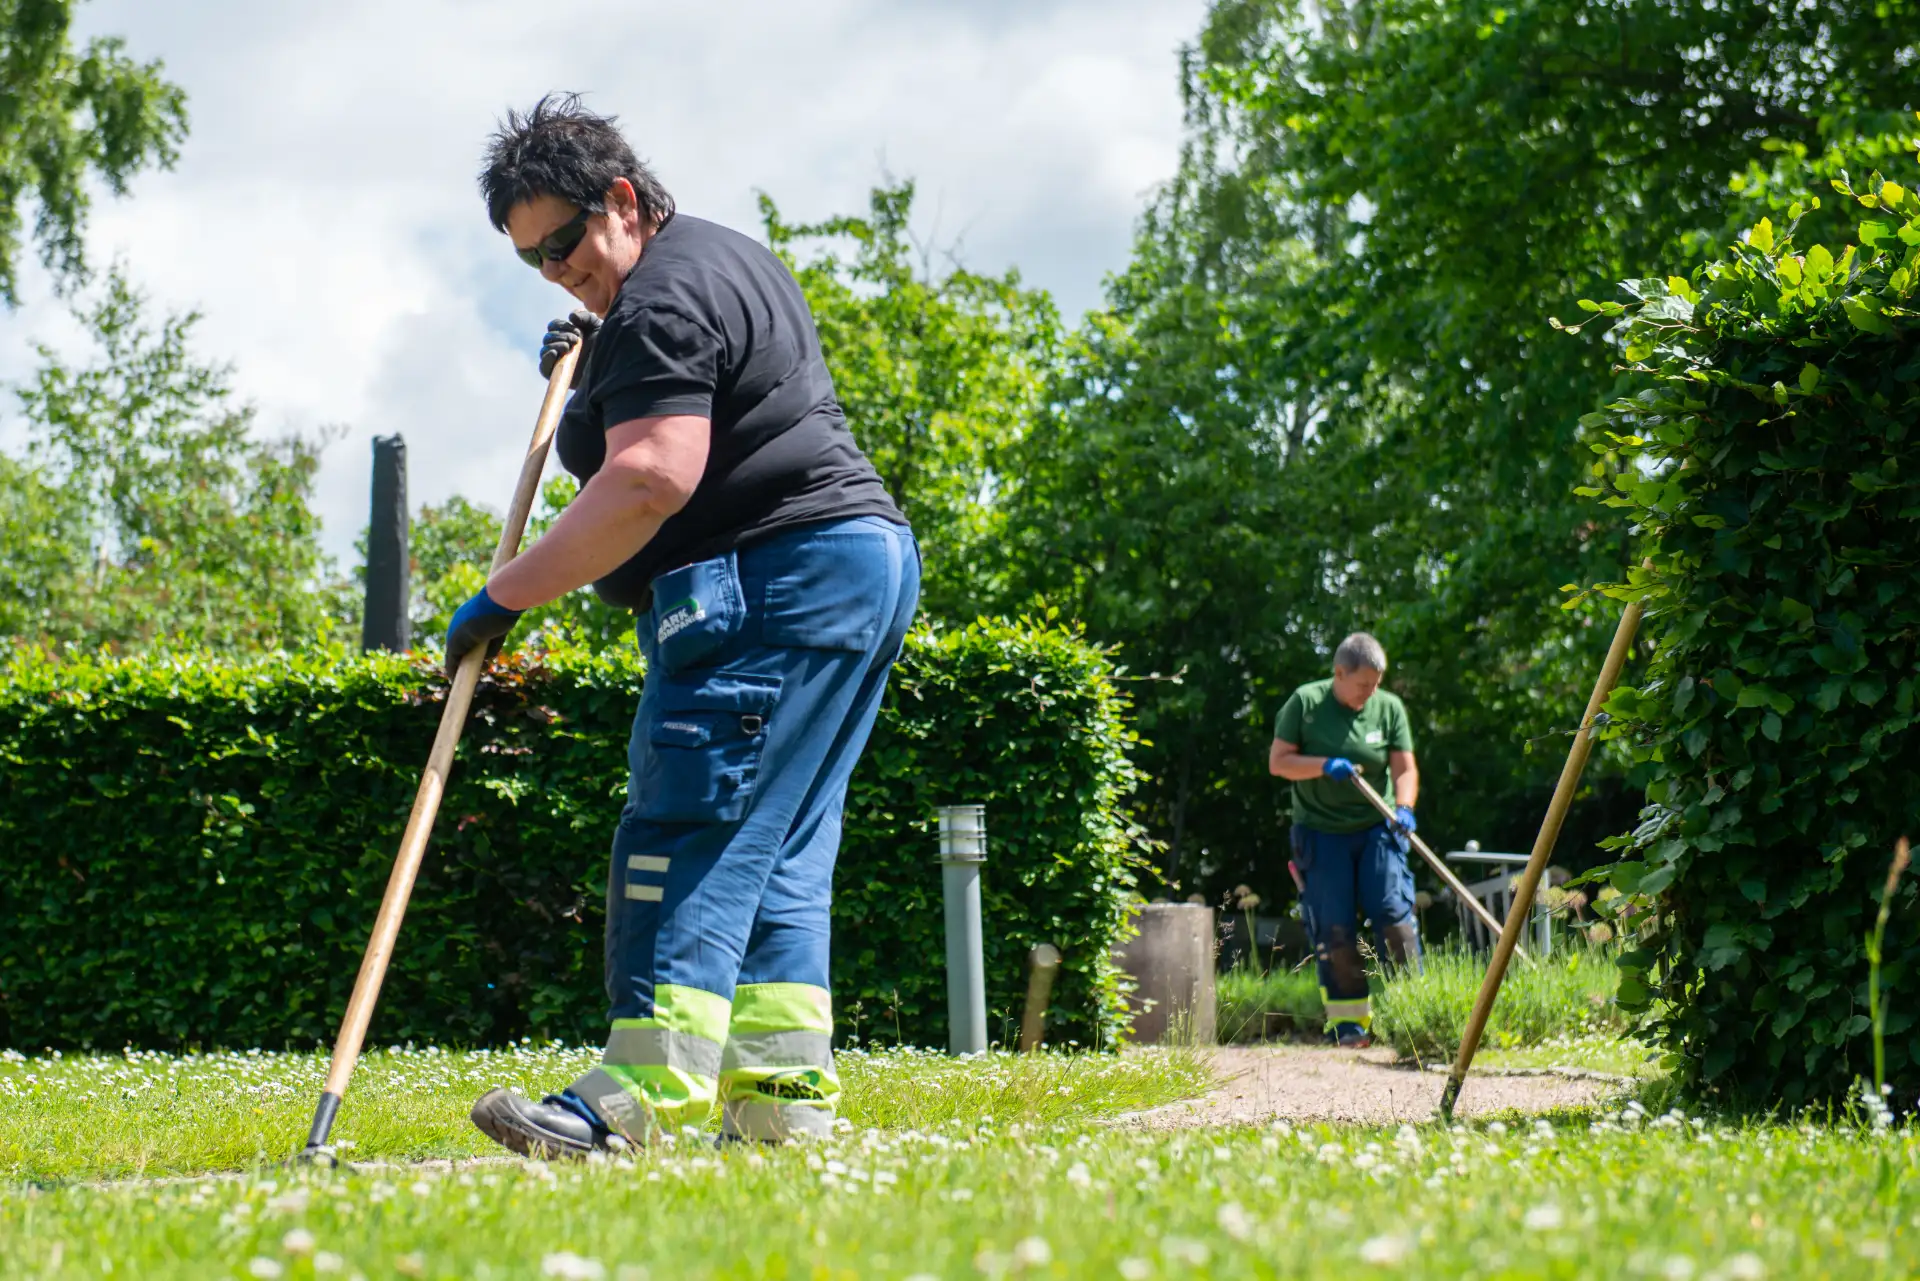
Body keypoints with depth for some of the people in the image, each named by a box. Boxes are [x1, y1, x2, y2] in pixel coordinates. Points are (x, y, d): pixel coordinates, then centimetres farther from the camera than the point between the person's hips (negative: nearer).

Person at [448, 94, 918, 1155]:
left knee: (693, 832, -16)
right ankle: (785, 1094, 5)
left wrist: (507, 595, -21)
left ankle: (646, 1092, -22)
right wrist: (593, 362, 25)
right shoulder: (728, 256, 23)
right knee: (778, 849, 9)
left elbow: (650, 478, -23)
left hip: (776, 580, -11)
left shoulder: (661, 302, -11)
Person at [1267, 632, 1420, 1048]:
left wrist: (1403, 807, -19)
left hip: (1375, 828, 1)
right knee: (1334, 929, -2)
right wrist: (1325, 766, -18)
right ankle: (1348, 1018, 6)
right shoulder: (1305, 703, -4)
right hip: (1321, 831, -1)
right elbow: (1278, 762, -2)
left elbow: (1405, 768, 1)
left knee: (1394, 915, -9)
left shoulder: (1389, 708, 2)